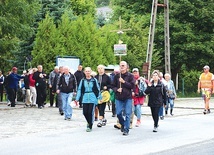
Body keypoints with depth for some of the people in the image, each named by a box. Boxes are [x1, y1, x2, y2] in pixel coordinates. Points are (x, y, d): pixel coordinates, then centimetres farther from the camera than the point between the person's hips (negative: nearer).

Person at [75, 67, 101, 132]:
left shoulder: (94, 80, 1)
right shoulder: (83, 80, 6)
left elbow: (98, 89, 6)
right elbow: (79, 89, 8)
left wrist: (99, 97, 6)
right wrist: (77, 98, 3)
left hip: (92, 98, -2)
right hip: (85, 98, 2)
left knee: (90, 112, -6)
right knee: (85, 112, 0)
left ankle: (90, 126, 5)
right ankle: (89, 122, 28)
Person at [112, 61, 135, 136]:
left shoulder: (130, 76, -1)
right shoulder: (117, 76, 7)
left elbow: (132, 86, -9)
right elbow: (113, 86, 10)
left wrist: (124, 82, -16)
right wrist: (117, 89, -10)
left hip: (128, 97, -3)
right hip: (119, 97, 3)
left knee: (127, 114, -4)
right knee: (118, 113, 1)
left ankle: (126, 129, 3)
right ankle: (122, 124, 29)